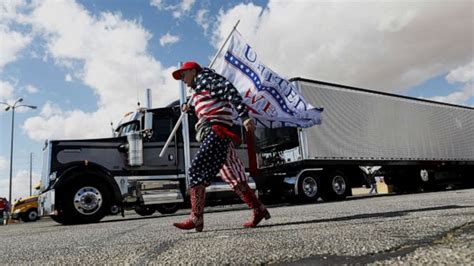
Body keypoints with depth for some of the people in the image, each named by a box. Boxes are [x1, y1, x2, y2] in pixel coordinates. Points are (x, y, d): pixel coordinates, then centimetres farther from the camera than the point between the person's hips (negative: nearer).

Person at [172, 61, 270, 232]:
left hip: (216, 131, -10)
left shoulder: (203, 77, 4)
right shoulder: (198, 92, 32)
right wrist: (189, 108, 20)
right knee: (232, 176, 7)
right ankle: (259, 210, 10)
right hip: (214, 134, 10)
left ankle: (196, 219, -12)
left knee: (196, 170, -12)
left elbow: (228, 89, -11)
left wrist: (244, 116, -23)